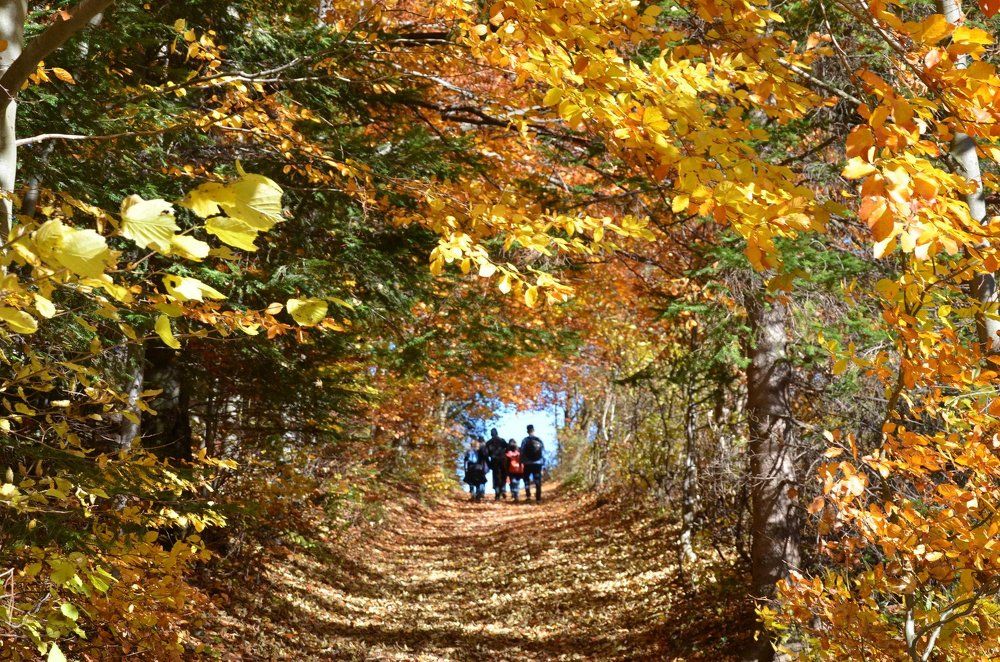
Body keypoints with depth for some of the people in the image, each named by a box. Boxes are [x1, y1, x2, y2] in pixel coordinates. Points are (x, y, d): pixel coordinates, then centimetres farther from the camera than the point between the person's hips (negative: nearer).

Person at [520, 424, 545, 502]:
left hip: (528, 463, -2)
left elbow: (522, 452, -6)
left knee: (526, 479, 15)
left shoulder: (525, 440, -5)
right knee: (538, 480, 6)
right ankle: (538, 497, 3)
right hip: (538, 463, 2)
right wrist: (543, 462, 13)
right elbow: (543, 452, 5)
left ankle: (528, 495, 0)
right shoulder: (539, 440, 3)